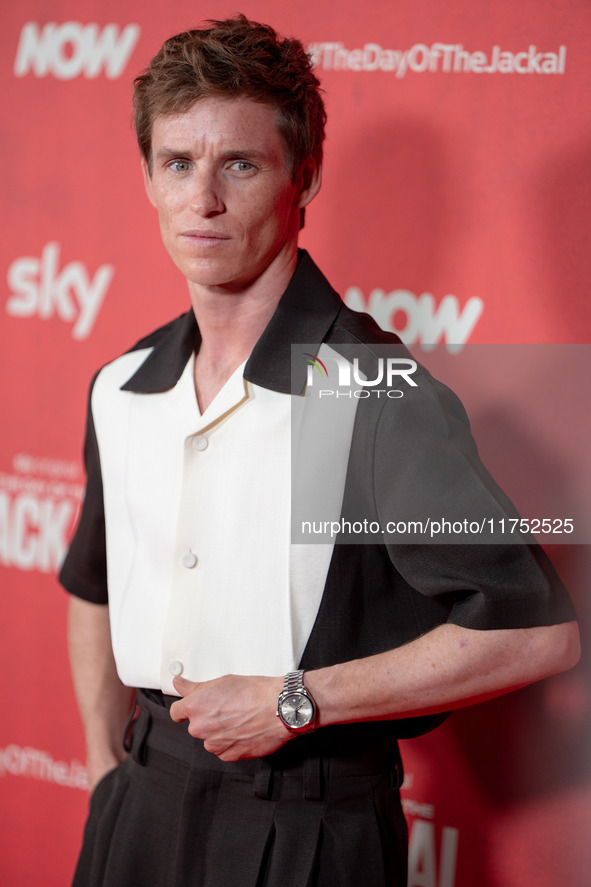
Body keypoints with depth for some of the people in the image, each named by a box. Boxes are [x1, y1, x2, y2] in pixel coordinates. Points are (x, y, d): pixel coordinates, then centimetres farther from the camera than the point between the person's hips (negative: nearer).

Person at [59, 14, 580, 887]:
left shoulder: (375, 392, -17)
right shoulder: (119, 391, 4)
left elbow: (538, 632, -20)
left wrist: (293, 701, -17)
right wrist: (111, 777, 11)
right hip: (140, 808, 5)